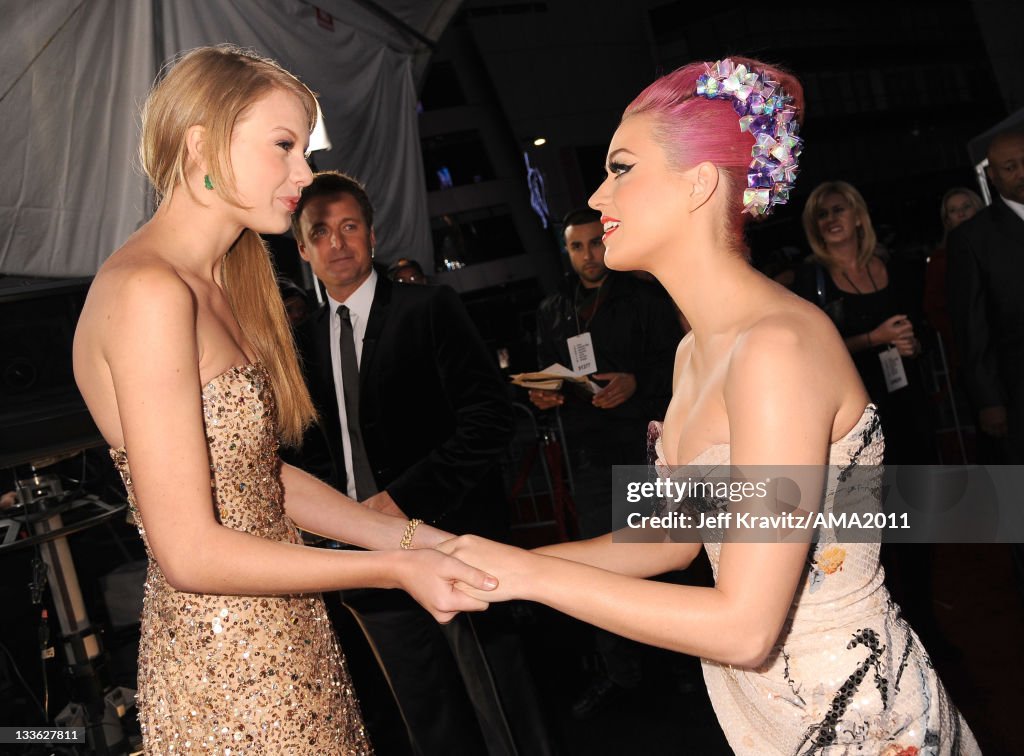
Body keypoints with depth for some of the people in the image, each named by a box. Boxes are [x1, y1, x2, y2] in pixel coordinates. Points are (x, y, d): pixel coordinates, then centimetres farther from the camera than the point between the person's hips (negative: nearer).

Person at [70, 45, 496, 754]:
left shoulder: (218, 285, 8)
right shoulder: (148, 291, -21)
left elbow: (260, 479, 7)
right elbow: (189, 551, -22)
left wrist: (410, 536, 0)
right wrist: (395, 569, -17)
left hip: (283, 640, 8)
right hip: (229, 673, -8)